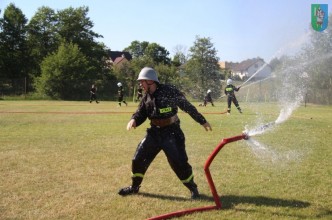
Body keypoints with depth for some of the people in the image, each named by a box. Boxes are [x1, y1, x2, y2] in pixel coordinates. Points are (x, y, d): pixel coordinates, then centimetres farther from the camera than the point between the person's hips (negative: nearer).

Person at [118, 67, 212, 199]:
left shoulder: (169, 92, -16)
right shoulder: (146, 97, 3)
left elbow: (188, 107, -11)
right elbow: (140, 113, 9)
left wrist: (203, 121, -7)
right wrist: (134, 120, -16)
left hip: (171, 133, -6)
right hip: (154, 132, 6)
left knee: (179, 163, -7)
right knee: (138, 159, 5)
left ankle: (193, 188, 16)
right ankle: (134, 187, 26)